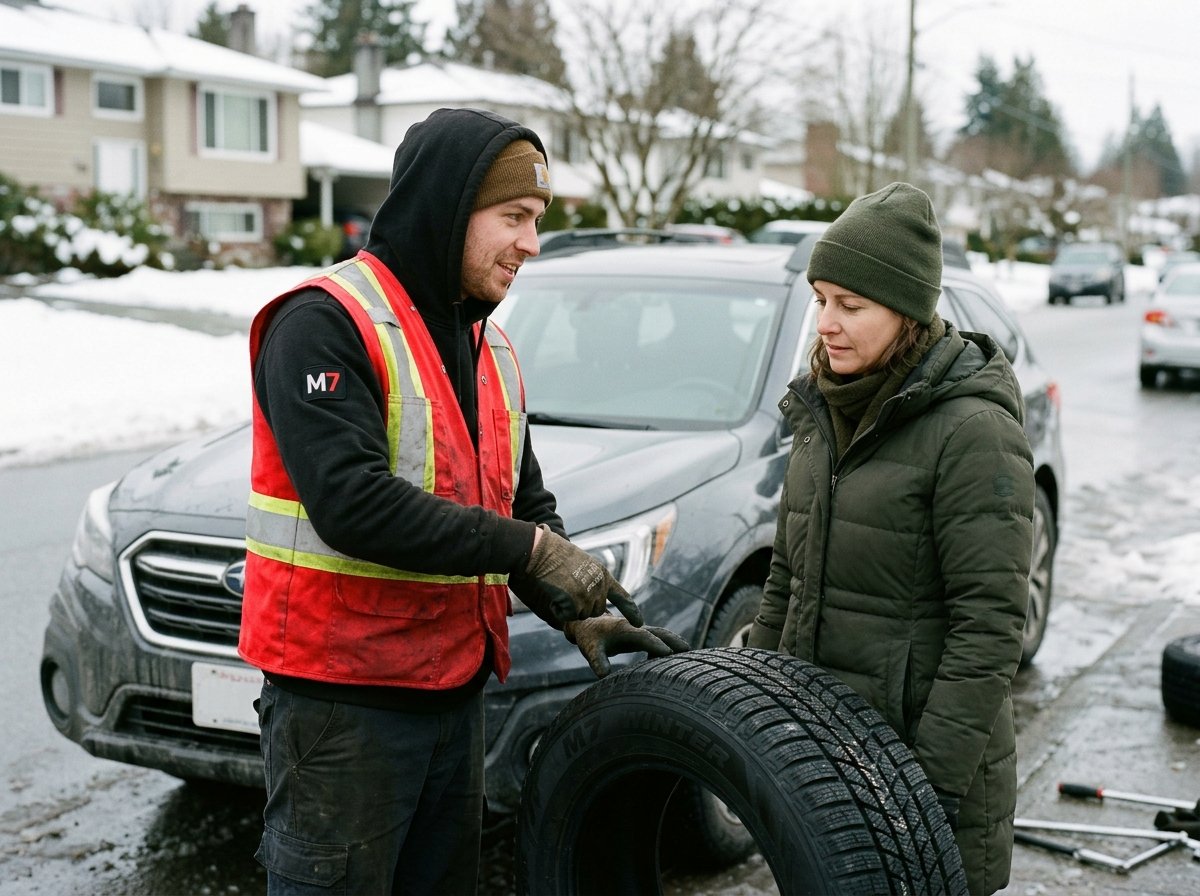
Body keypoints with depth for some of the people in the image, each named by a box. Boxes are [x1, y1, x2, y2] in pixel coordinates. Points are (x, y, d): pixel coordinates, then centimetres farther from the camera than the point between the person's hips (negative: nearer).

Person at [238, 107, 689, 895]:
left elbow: (524, 503, 17)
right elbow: (350, 503, -26)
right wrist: (527, 548, -22)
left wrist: (576, 613, 0)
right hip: (343, 699, -8)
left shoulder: (489, 347, 13)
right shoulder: (326, 322, -14)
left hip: (456, 688, 8)